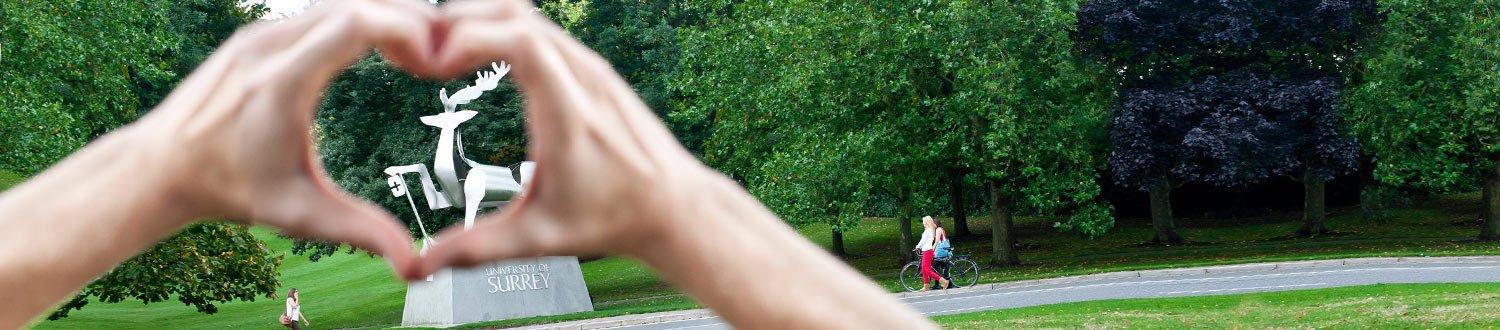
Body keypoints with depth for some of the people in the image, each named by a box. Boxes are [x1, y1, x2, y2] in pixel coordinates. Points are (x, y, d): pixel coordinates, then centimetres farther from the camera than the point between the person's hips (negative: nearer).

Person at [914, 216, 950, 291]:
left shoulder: (928, 230, -14)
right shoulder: (931, 230, 15)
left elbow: (922, 241, -14)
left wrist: (917, 247, 2)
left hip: (927, 251, -10)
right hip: (926, 251, 10)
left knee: (928, 270, -11)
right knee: (924, 270, 12)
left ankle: (943, 281, -14)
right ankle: (926, 286, 14)